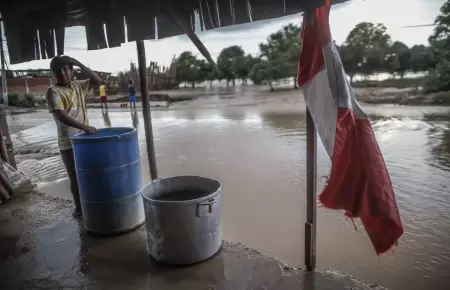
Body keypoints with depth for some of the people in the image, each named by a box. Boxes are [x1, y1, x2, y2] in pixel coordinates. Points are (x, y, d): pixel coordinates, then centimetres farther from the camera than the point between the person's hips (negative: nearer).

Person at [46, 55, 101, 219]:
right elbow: (60, 116, -23)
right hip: (69, 143, -6)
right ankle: (79, 209, 18)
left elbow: (97, 81, 7)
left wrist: (80, 64, -3)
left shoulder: (78, 86, 9)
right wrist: (84, 126, -34)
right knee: (76, 177, 4)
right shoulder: (53, 92, -11)